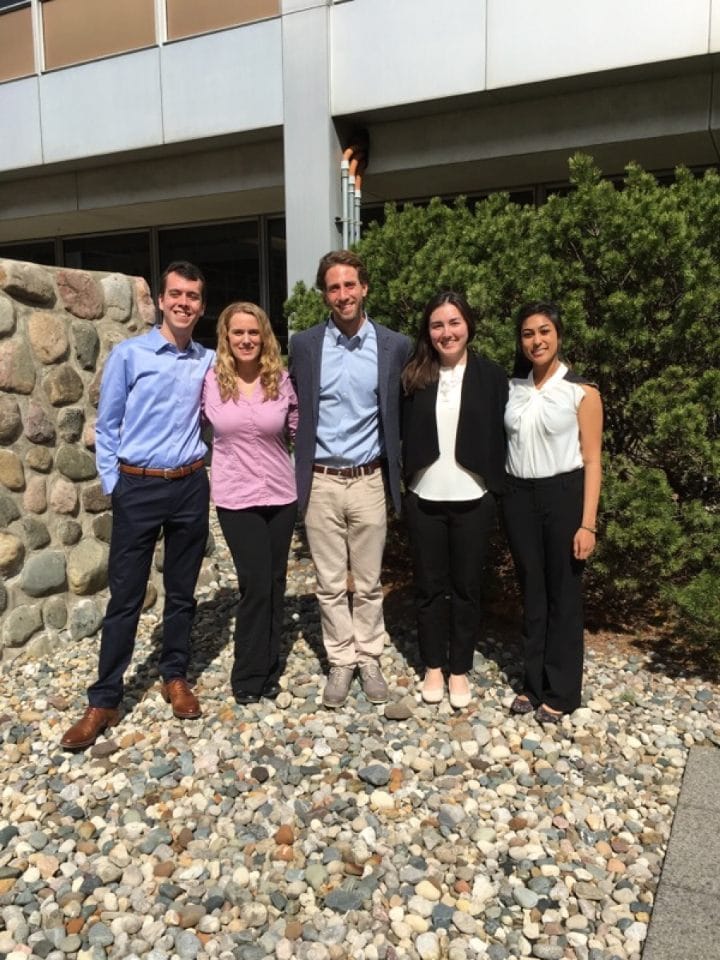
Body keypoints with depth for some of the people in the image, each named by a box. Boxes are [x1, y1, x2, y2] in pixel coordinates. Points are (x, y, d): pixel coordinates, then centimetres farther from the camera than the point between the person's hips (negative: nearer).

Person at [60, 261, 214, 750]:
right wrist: (113, 485, -1)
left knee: (182, 592, 12)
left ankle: (176, 677, 30)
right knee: (125, 597, 2)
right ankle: (104, 701, 14)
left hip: (191, 487, 2)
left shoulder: (209, 362, 4)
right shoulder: (129, 354, -3)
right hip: (139, 488, -2)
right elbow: (107, 426, 1)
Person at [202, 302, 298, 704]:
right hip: (235, 497, -2)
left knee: (274, 583, 12)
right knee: (256, 584, -2)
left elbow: (298, 432, 8)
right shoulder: (209, 381, -4)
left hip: (281, 494, 2)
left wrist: (305, 475, 7)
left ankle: (267, 670, 28)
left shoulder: (282, 381, -1)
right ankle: (250, 675, 17)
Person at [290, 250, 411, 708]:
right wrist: (299, 471, 8)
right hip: (320, 482, 0)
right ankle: (341, 661, 26)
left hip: (369, 481, 0)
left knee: (369, 583, 11)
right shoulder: (304, 345, 0)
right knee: (330, 584, 10)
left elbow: (402, 413, 8)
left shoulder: (395, 345, -1)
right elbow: (296, 410, 9)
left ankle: (369, 658, 29)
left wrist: (396, 471, 5)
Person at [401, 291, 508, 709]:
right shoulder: (414, 376, 1)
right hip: (424, 499, 1)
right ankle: (433, 666, 28)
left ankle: (460, 669, 26)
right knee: (430, 586, 12)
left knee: (467, 587, 10)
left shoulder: (491, 375, -2)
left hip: (473, 500, -1)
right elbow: (404, 434, 4)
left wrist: (498, 489, -4)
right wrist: (405, 479, -3)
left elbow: (501, 436, 0)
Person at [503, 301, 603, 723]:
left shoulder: (582, 392, -4)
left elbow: (592, 461, -6)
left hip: (564, 495, -3)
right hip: (520, 497, 4)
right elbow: (504, 444, 10)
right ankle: (535, 682, 26)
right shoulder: (512, 388, 7)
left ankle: (561, 691, 20)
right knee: (532, 592, 12)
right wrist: (504, 498, 1)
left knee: (563, 595, 6)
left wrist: (588, 524, -11)